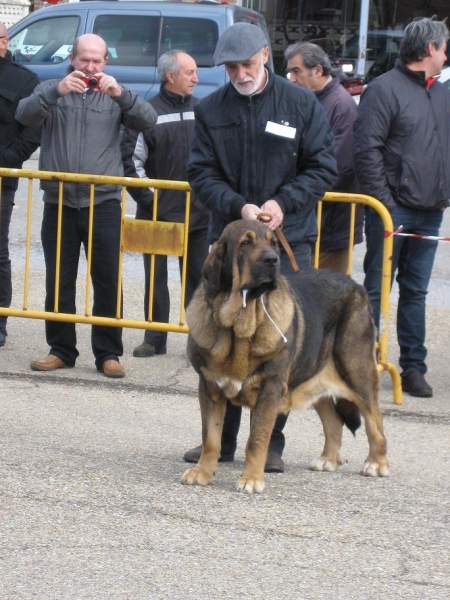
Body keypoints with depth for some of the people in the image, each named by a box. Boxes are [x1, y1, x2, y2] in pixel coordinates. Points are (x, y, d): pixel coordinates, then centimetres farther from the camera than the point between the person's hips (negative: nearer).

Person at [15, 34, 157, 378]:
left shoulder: (114, 97, 8)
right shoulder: (51, 91, 8)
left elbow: (148, 121, -7)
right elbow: (25, 115, -10)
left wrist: (120, 94, -24)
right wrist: (57, 91, -27)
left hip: (104, 204, -1)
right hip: (59, 203, 1)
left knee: (108, 281, -1)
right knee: (59, 281, 6)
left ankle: (108, 353, 5)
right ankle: (62, 350, 15)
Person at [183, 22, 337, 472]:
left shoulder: (301, 105, -1)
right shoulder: (211, 110, 3)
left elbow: (322, 167, 0)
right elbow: (202, 174, 1)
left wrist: (283, 202, -14)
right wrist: (239, 207, -16)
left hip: (288, 240, -2)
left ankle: (271, 443, 5)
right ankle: (220, 439, 14)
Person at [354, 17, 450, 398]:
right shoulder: (385, 89, -9)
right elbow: (367, 150, -13)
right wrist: (384, 204, -16)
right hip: (393, 209, -6)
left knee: (416, 292, 11)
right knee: (376, 289, 0)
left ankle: (414, 367, 16)